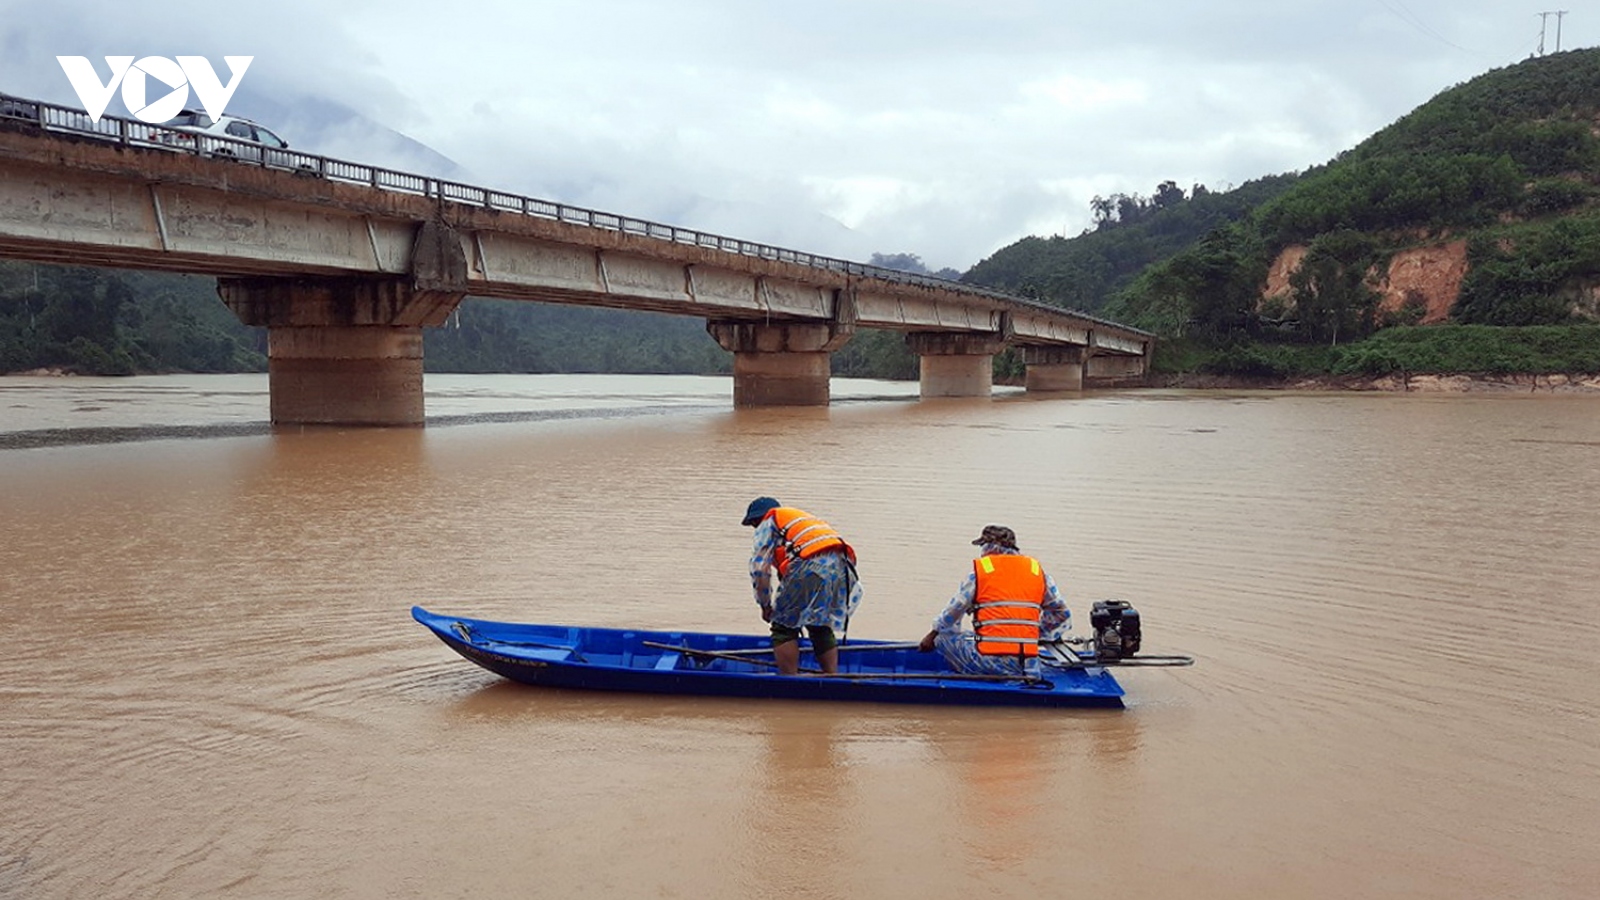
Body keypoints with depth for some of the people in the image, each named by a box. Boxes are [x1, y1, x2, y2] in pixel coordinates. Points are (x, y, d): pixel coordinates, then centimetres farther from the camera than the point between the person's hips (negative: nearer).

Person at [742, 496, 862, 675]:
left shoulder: (768, 523, 19)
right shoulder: (803, 516, 40)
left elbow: (759, 569, 8)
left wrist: (765, 606, 17)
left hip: (811, 566, -7)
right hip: (843, 565, 7)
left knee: (783, 628, 6)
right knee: (821, 627, 22)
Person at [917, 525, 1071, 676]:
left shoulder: (980, 568, 3)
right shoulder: (1038, 571, 14)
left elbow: (954, 610, 6)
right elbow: (1062, 614, 20)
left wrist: (933, 635, 22)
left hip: (988, 660, -4)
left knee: (944, 637, 12)